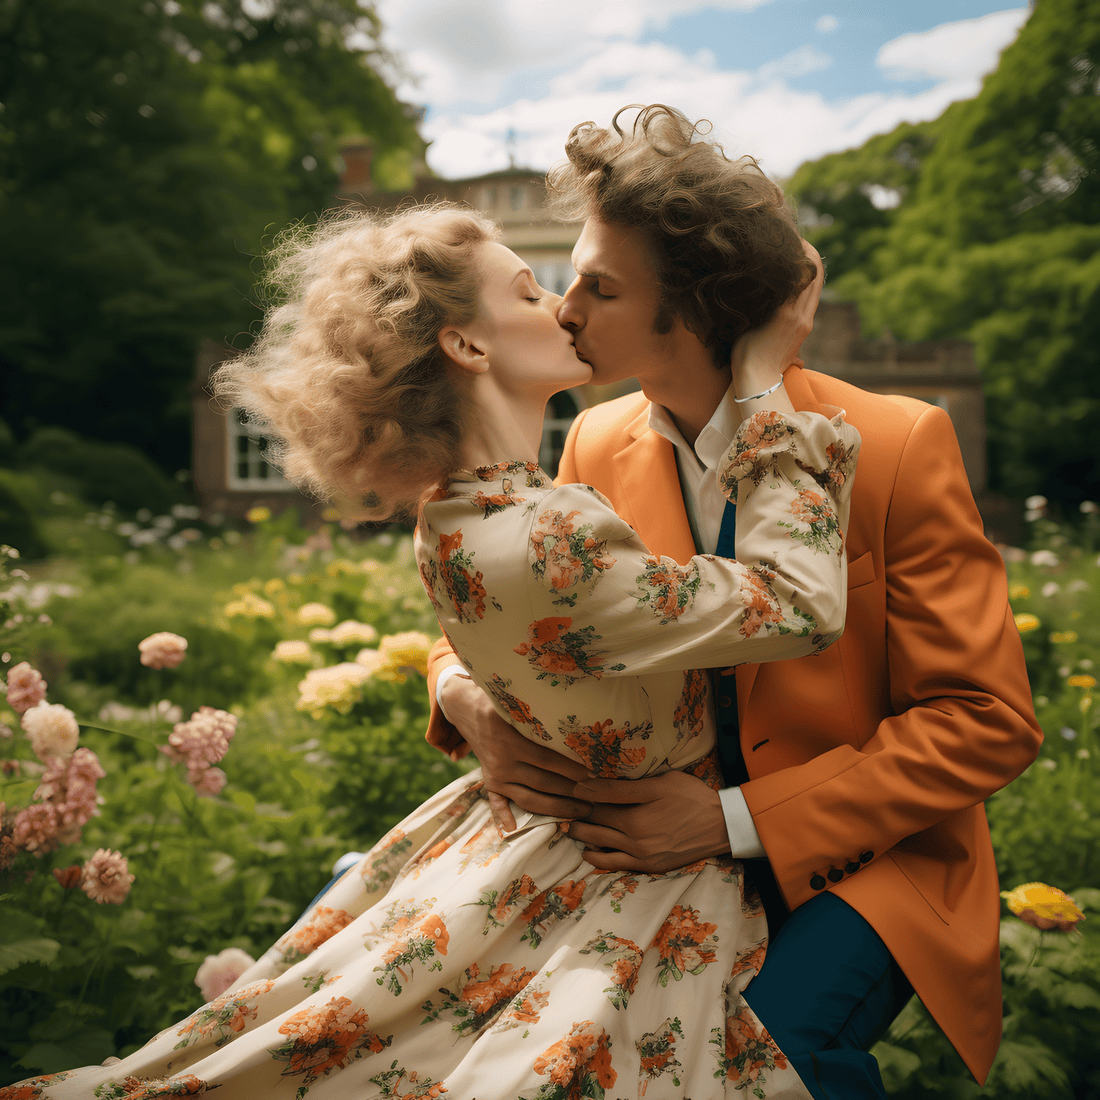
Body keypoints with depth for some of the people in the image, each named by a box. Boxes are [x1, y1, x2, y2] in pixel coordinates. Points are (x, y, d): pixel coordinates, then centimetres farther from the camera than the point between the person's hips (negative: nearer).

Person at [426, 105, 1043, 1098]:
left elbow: (990, 722, -16)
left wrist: (735, 821, -25)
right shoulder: (597, 446, -2)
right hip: (677, 837, 4)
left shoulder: (897, 445, -16)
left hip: (868, 856, -3)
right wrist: (475, 706, -21)